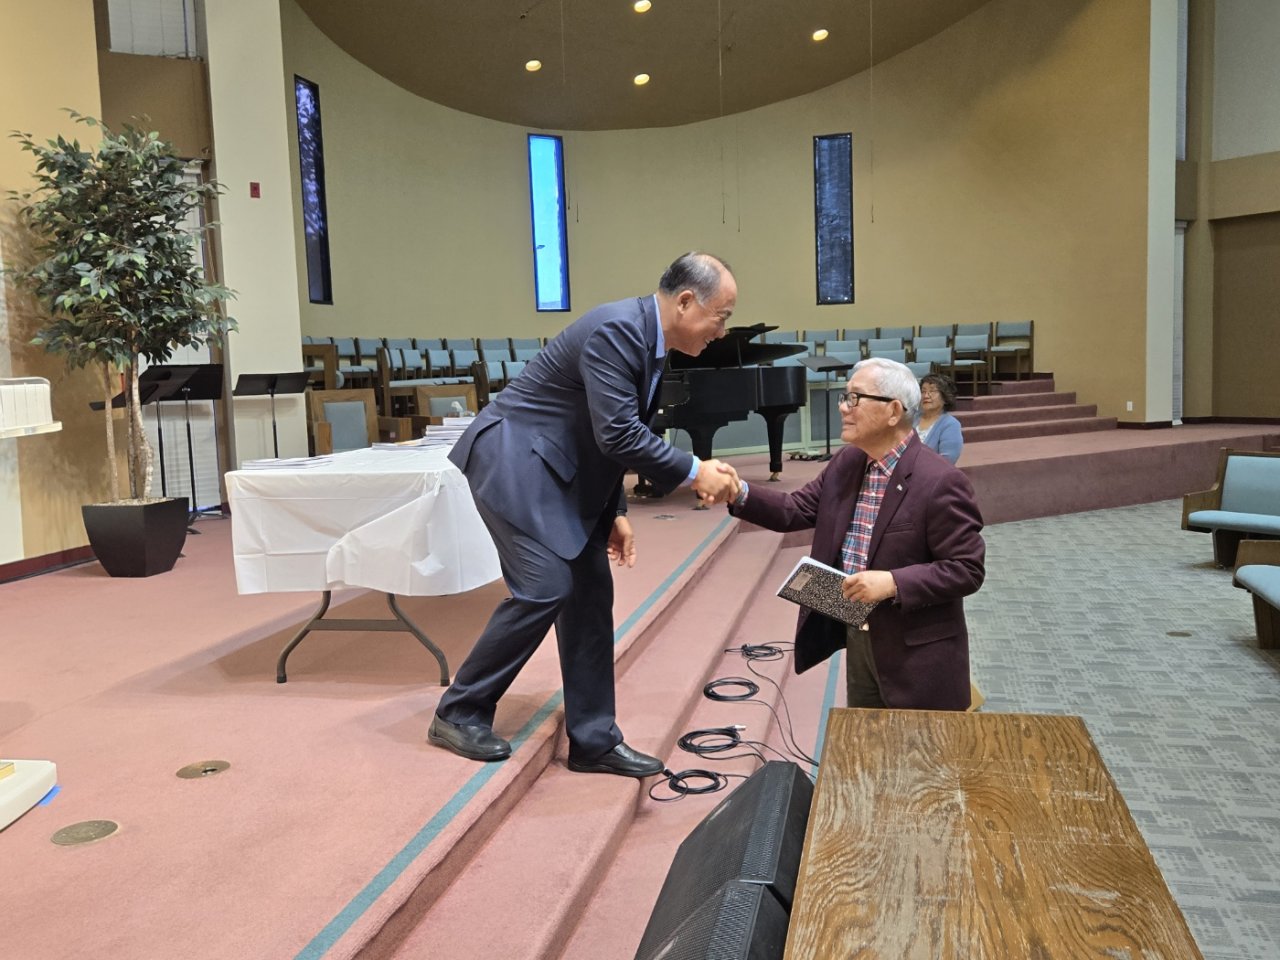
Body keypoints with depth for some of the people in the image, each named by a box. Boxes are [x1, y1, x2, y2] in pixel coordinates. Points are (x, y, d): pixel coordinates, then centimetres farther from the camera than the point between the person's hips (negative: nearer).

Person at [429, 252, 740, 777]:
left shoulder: (647, 339, 9)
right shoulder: (617, 329, -22)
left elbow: (614, 435, 16)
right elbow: (617, 434, -27)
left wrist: (614, 511, 12)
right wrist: (694, 472, -20)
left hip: (557, 472, 10)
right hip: (514, 462, -10)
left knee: (590, 591, 5)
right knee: (545, 588, -14)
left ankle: (594, 740, 14)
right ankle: (458, 713, 6)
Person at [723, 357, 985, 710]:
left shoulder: (940, 481, -21)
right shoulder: (846, 463, 3)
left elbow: (968, 569, -20)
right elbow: (797, 509, 5)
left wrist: (893, 583, -30)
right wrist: (740, 493, -11)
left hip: (918, 655, -7)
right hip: (858, 640, 7)